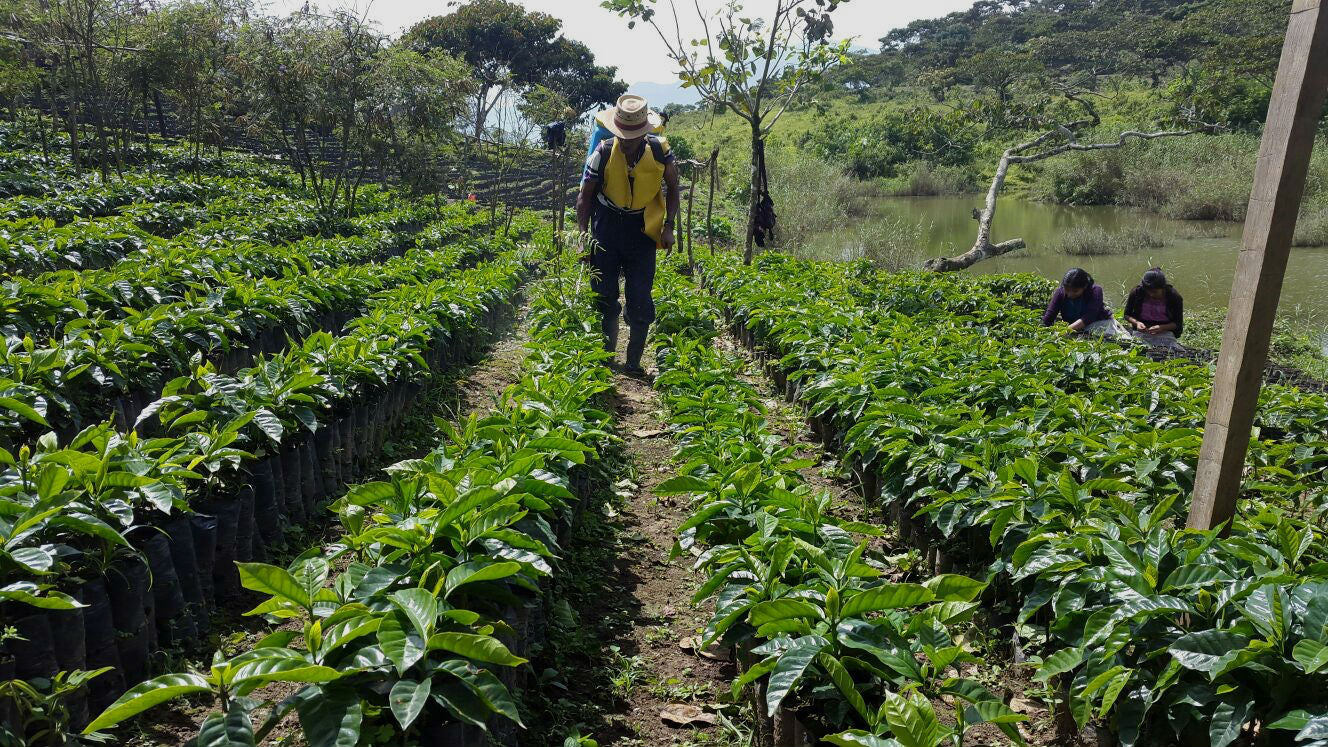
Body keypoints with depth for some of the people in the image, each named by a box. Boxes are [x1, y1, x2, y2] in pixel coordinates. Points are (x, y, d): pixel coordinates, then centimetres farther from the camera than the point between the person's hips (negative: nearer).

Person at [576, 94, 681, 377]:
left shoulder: (659, 150, -10)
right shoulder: (604, 152, -11)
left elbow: (672, 188, 5)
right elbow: (585, 196, -2)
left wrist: (668, 226, -5)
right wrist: (583, 235, -9)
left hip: (642, 229, 0)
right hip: (607, 226, 0)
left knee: (640, 301, -2)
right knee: (604, 297, 5)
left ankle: (634, 362, 9)